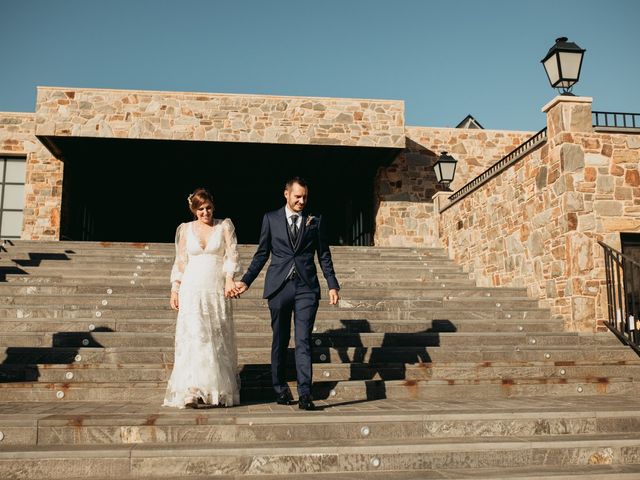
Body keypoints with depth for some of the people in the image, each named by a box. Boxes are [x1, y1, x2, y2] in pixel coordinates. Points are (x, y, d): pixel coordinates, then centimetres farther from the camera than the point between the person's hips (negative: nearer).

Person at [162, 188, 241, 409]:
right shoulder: (186, 229, 10)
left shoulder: (224, 226, 7)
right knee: (193, 337, -10)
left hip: (217, 291, 0)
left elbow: (231, 255, -2)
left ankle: (221, 392, 12)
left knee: (218, 340, 4)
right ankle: (191, 392, -13)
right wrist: (174, 289, 5)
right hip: (192, 290, 0)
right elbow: (180, 262, 12)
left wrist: (229, 278, -18)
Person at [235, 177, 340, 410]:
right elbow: (262, 254, 10)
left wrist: (332, 285, 4)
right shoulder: (271, 218, 7)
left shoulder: (315, 221, 9)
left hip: (306, 288, 0)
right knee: (280, 341, 8)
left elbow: (324, 255, 11)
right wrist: (245, 281, 4)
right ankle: (281, 390, 20)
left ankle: (305, 394, -6)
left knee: (303, 341, -6)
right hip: (279, 286, 1)